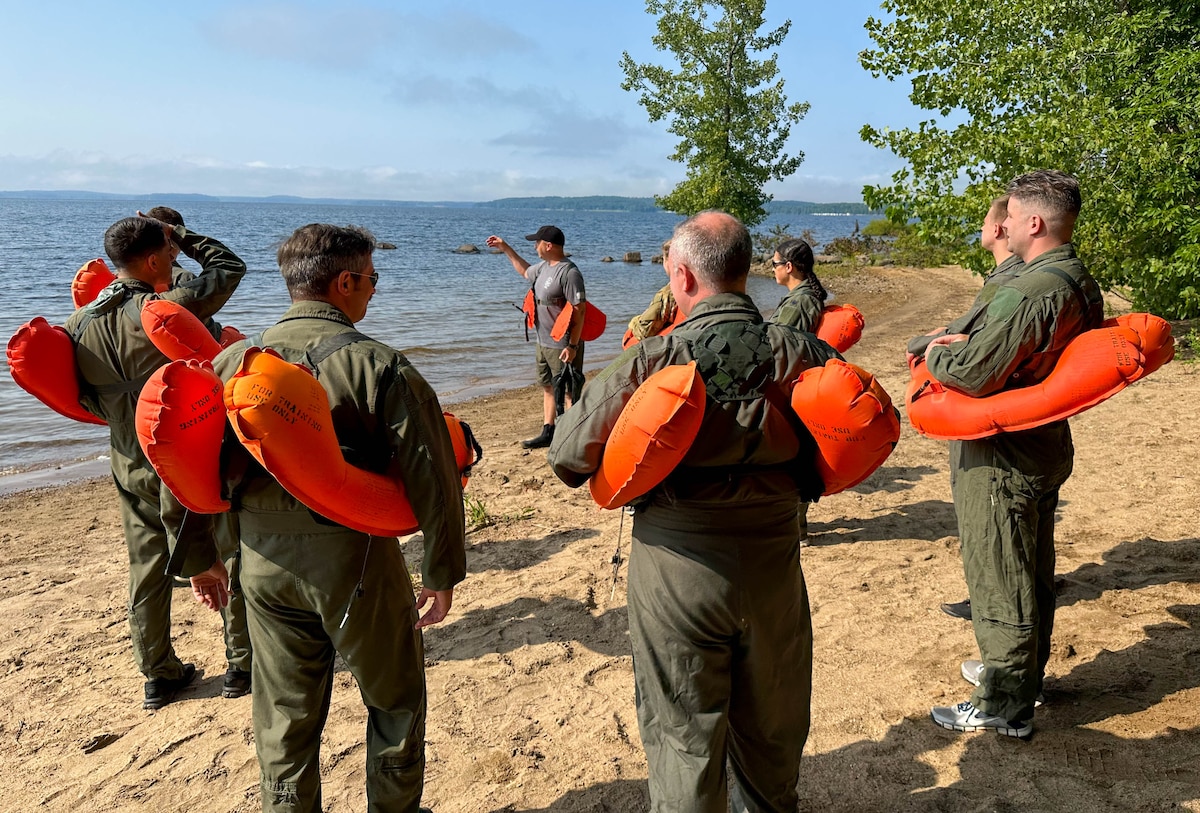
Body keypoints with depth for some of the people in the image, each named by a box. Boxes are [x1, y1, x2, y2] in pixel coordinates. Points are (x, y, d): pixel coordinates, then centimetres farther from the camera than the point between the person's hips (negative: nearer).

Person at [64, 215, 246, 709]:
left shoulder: (78, 324, -1)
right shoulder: (165, 311, -20)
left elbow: (81, 396, 7)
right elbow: (229, 267, -7)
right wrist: (177, 234, 3)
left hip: (129, 465, 6)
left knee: (147, 568, 16)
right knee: (230, 562, 10)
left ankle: (158, 676, 28)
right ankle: (241, 664, 21)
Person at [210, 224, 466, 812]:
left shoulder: (235, 360, -1)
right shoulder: (379, 365, -15)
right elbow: (432, 478, -16)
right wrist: (443, 573, -5)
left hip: (263, 562, 5)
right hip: (352, 562, -4)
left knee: (284, 718, 20)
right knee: (396, 702, 18)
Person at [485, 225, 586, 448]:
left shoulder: (569, 273, -19)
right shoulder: (543, 267, 9)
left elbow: (579, 310, -22)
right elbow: (526, 271, 34)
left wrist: (572, 346, -24)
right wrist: (505, 248, 31)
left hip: (562, 345, -10)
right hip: (543, 342, 10)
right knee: (548, 388, 16)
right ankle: (548, 433, 26)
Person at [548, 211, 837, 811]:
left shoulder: (652, 360, -17)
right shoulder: (801, 353, -9)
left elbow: (568, 455, -14)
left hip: (677, 565, -3)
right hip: (773, 560, 4)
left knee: (683, 732, 15)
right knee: (771, 724, 25)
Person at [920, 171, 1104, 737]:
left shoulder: (1026, 293, -26)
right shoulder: (1083, 285, 6)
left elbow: (972, 376, -28)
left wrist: (935, 354, -7)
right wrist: (967, 341, 4)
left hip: (1001, 460, -10)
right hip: (1048, 444, 10)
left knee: (1000, 584, 3)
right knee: (1032, 575, 22)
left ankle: (1005, 707, 17)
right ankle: (1022, 673, 41)